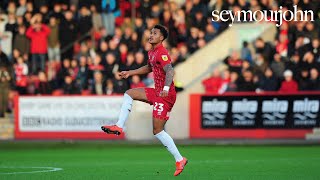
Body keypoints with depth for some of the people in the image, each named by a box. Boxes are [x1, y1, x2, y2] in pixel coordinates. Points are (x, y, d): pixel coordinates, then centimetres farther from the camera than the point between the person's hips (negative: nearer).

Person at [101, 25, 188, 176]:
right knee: (129, 94, 13)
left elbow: (169, 71, -29)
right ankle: (119, 126, 6)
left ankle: (179, 160, -5)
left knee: (158, 131, -9)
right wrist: (130, 73, 34)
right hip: (157, 92, 10)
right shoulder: (151, 53, 15)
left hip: (165, 95, -10)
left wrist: (166, 88, -46)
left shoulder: (161, 53, -15)